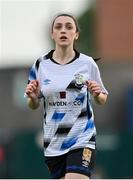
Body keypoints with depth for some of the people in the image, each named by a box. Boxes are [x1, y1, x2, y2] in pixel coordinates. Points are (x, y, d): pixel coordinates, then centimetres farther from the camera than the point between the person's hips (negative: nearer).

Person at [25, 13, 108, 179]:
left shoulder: (87, 64, -3)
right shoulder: (41, 65, 2)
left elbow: (102, 100, 10)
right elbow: (33, 106, 11)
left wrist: (97, 94, -12)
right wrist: (32, 97, -11)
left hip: (82, 140, -3)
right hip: (53, 143, 3)